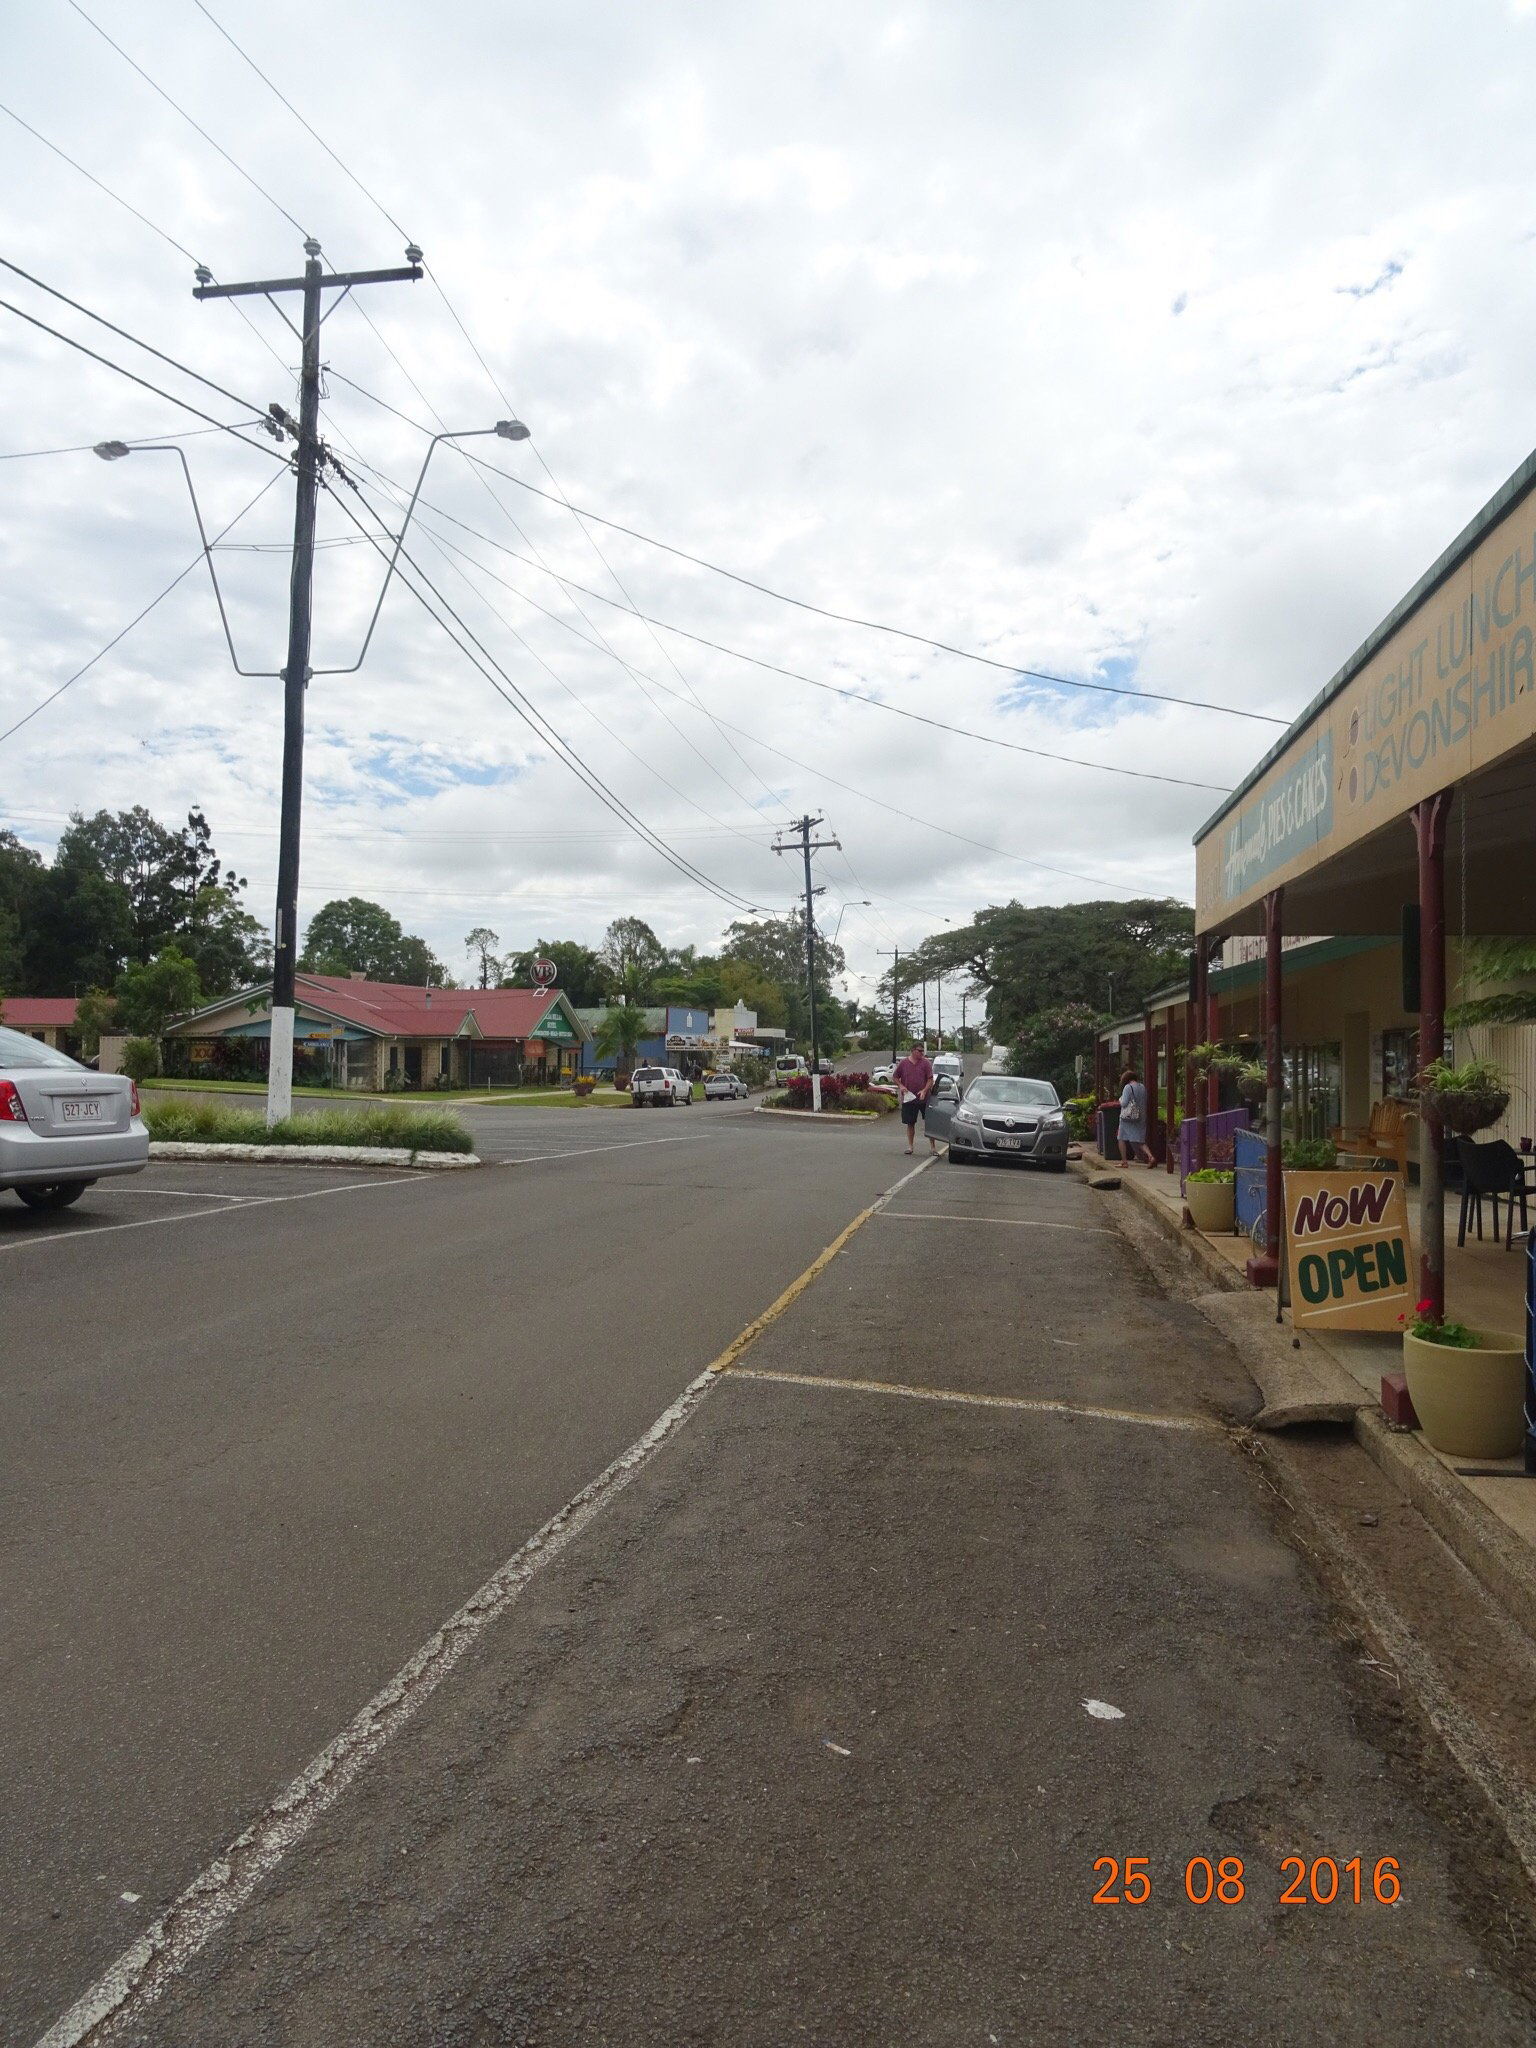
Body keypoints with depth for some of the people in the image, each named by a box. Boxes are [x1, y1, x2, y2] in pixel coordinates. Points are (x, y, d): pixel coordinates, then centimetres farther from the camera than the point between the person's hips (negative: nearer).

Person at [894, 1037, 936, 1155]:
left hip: (923, 1098, -1)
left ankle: (932, 1146, 6)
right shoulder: (904, 1063, 2)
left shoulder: (925, 1063, 0)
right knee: (910, 1123, 8)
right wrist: (900, 1086, -5)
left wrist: (924, 1090, -15)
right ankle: (910, 1146, 19)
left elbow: (930, 1079, -1)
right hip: (908, 1098, 1)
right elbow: (896, 1077, 13)